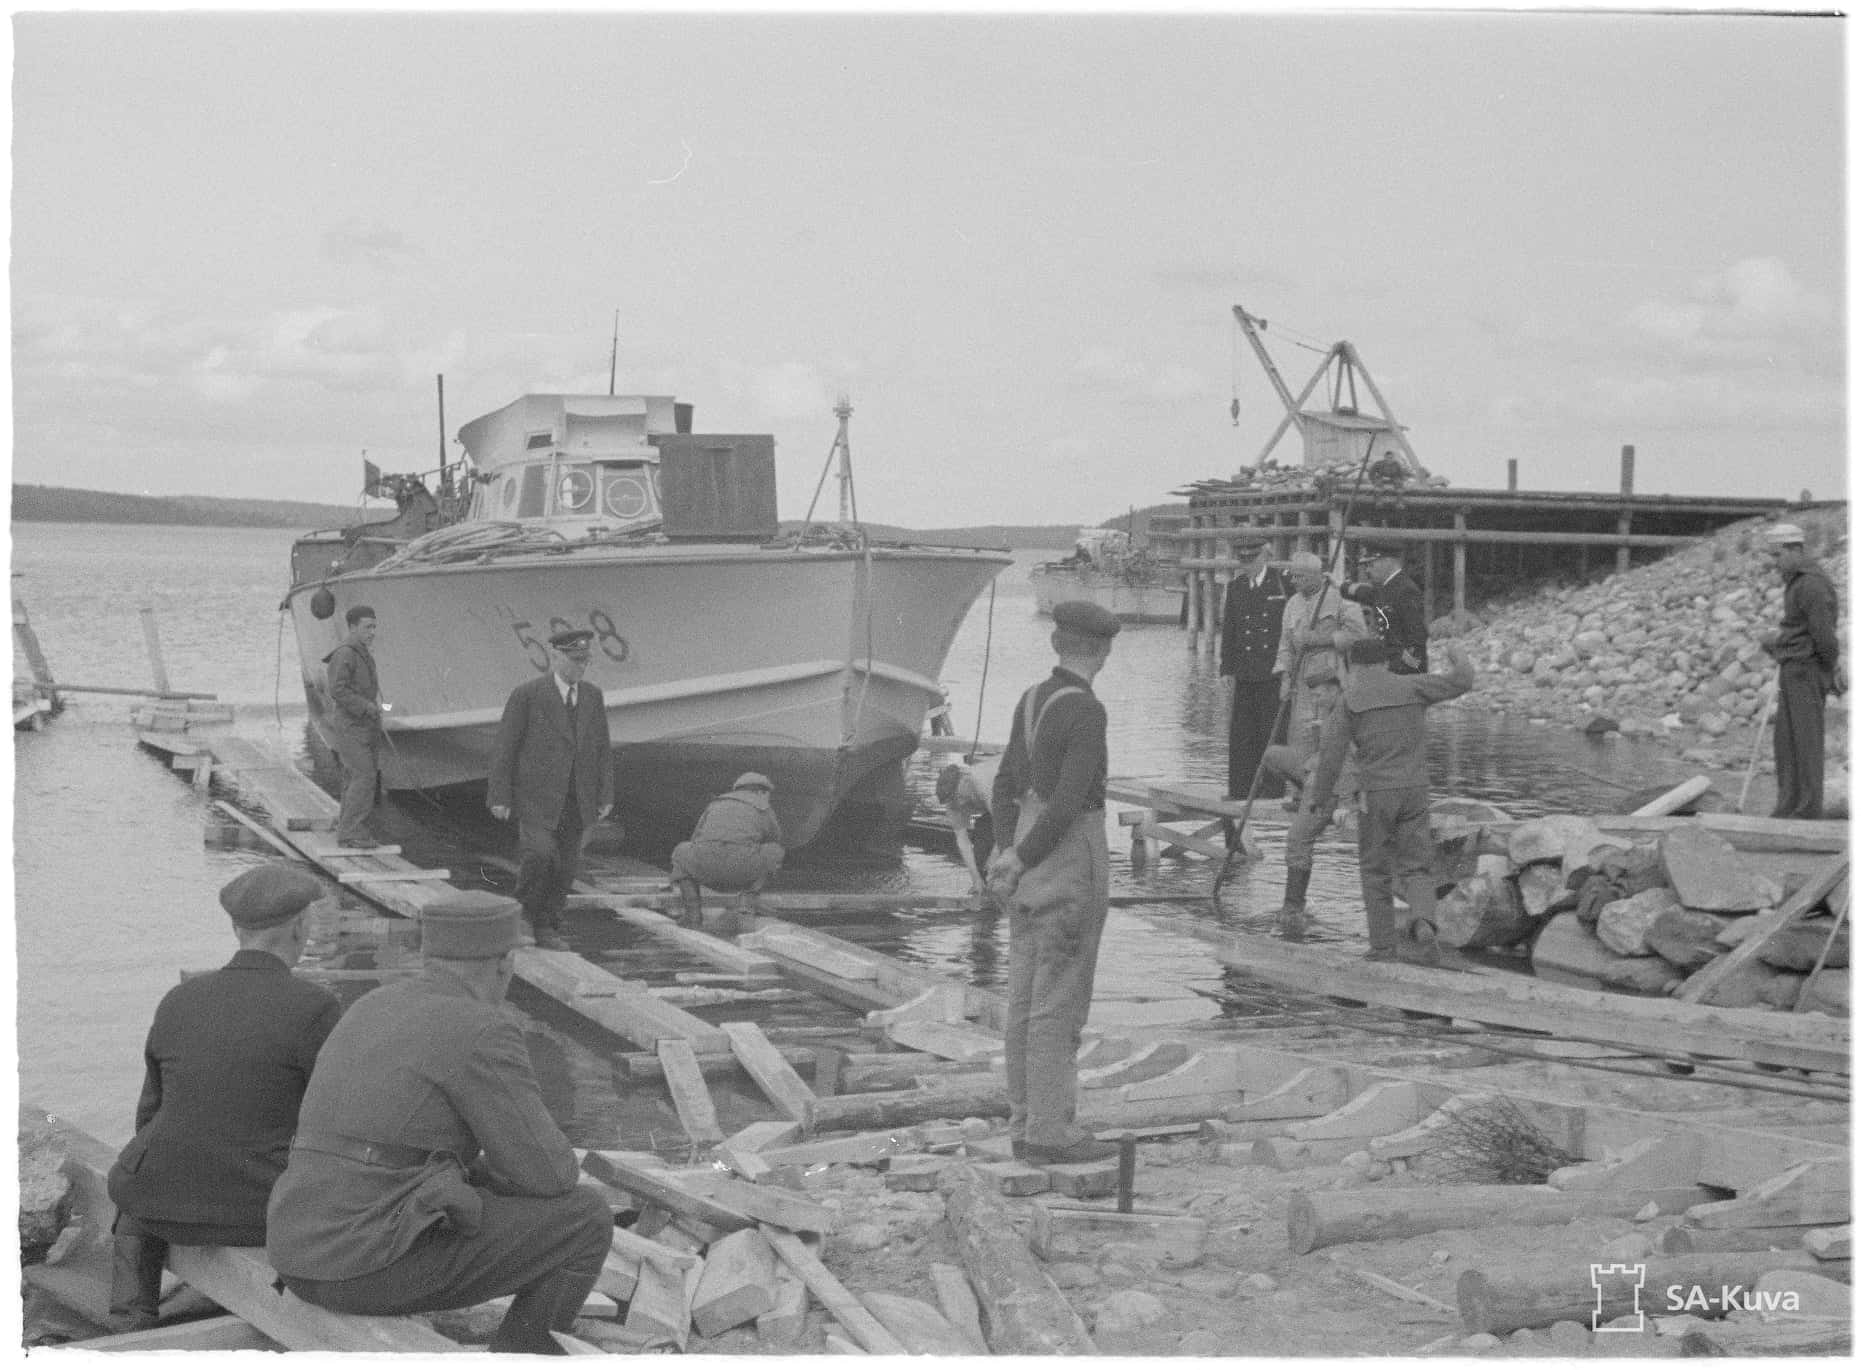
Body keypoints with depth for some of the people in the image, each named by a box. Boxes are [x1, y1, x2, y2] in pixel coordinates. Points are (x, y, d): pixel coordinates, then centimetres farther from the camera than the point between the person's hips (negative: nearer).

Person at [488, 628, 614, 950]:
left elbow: (602, 749, 11)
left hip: (576, 801, 5)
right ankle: (526, 907, 4)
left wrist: (606, 796, 5)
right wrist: (499, 797, -9)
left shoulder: (593, 695, 7)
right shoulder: (526, 695, -8)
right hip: (537, 798, -5)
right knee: (540, 853, -22)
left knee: (564, 868, 4)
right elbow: (504, 747, -6)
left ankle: (547, 929, 18)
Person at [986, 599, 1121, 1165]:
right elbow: (1067, 804, -21)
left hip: (1031, 857, 9)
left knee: (1027, 994, 11)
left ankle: (1027, 1123, 17)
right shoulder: (1086, 711, -17)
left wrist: (1012, 851, 4)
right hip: (1071, 856, -8)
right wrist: (1020, 861, -12)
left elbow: (1005, 787, 11)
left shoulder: (1031, 700, 8)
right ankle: (1051, 1131, 1)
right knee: (1059, 1001, -4)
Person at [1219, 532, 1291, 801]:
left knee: (1272, 735, -3)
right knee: (1240, 736, 2)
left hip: (1275, 675, -4)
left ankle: (1272, 793, 3)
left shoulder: (1284, 583, 1)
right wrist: (1227, 670, 5)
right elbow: (1229, 632, 13)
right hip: (1244, 676, 4)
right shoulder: (1235, 587, 12)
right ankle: (1240, 794, 8)